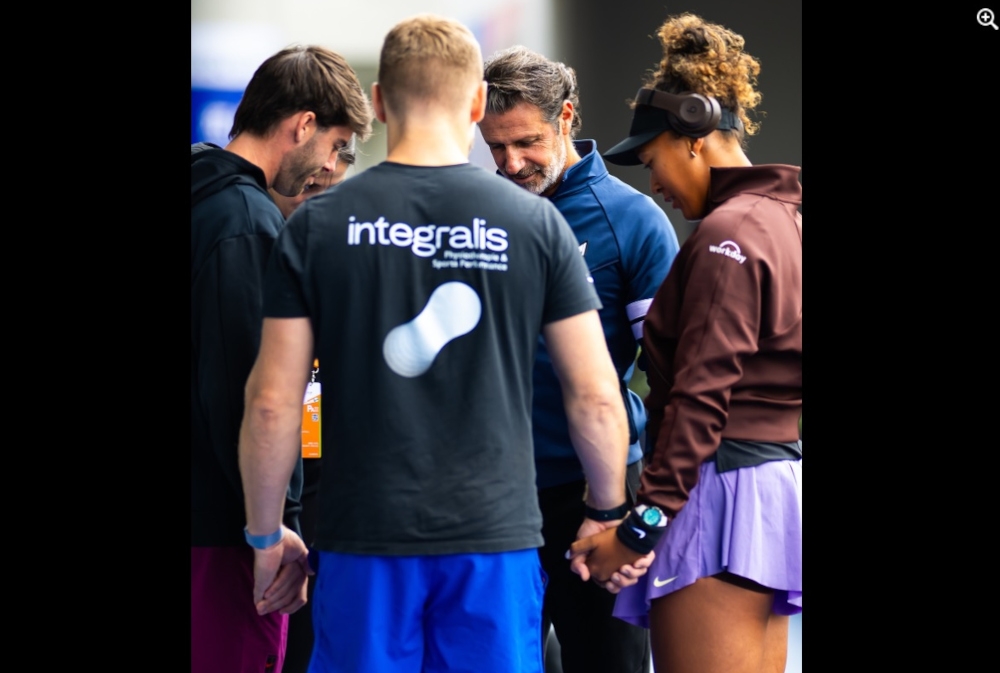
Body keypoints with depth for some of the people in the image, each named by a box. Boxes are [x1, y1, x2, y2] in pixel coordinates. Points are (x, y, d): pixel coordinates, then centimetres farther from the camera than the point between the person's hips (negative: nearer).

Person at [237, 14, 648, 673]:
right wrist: (612, 516, 14)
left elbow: (271, 403, -2)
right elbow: (595, 398, 0)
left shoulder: (317, 226, 0)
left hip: (363, 539, 0)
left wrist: (266, 536, 10)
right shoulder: (535, 223, -1)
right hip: (495, 533, 0)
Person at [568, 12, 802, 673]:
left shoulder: (726, 235, -12)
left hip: (722, 489, -10)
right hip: (780, 479, 10)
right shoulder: (782, 220, 17)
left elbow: (700, 396, -19)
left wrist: (644, 523, -20)